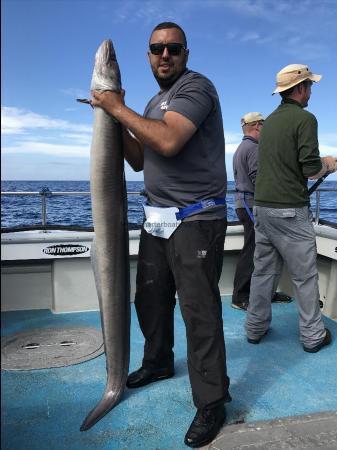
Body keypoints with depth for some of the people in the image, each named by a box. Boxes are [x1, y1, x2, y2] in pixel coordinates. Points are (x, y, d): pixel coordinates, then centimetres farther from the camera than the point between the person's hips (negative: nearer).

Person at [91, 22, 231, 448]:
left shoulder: (196, 86, -9)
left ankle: (211, 403, 10)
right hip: (157, 219, 9)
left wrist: (119, 109, -14)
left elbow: (168, 142, -27)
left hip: (195, 220, -8)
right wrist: (114, 117, 5)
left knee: (199, 311, -4)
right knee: (150, 298, 18)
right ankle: (158, 362, 41)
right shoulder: (153, 104, 17)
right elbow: (139, 160, 16)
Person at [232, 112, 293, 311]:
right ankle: (240, 298, 0)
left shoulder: (240, 149, 22)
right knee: (251, 251, -6)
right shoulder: (254, 148, -12)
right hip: (253, 205, -11)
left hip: (243, 203, 11)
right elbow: (258, 179, -21)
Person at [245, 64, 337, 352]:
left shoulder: (270, 120, 14)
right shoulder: (304, 118, -9)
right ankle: (313, 335, 15)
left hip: (262, 206, 7)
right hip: (290, 210, -7)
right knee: (305, 275, 4)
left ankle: (256, 328, 21)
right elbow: (311, 170, -15)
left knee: (264, 270, 13)